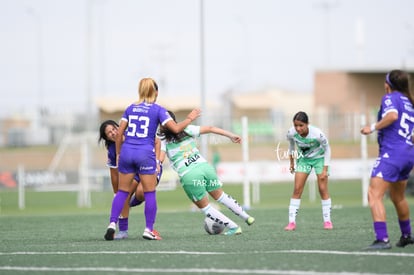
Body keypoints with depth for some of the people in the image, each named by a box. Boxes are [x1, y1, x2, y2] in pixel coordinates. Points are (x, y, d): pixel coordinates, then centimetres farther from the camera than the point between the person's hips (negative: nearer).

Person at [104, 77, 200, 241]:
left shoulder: (130, 108, 11)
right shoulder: (158, 110, 1)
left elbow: (119, 134, 8)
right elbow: (176, 128, -8)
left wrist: (118, 154, 17)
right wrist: (190, 118, 8)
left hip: (127, 152, 4)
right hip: (145, 154, -3)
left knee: (122, 192, 10)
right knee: (150, 193, 5)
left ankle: (112, 224, -3)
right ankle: (149, 229, 2)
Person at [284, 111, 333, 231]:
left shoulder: (317, 134, -34)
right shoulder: (291, 133, -26)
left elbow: (327, 149, -16)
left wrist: (325, 169, -15)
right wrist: (291, 161, 8)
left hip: (319, 158, -2)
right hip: (303, 159, 2)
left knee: (323, 189, -3)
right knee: (297, 189, -5)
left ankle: (327, 220, 7)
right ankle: (292, 222, -5)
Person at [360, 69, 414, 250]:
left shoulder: (390, 98, -4)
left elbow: (393, 115, -25)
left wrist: (373, 127, -17)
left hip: (392, 152, -9)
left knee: (374, 196, -15)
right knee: (398, 197, 27)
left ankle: (382, 239, -27)